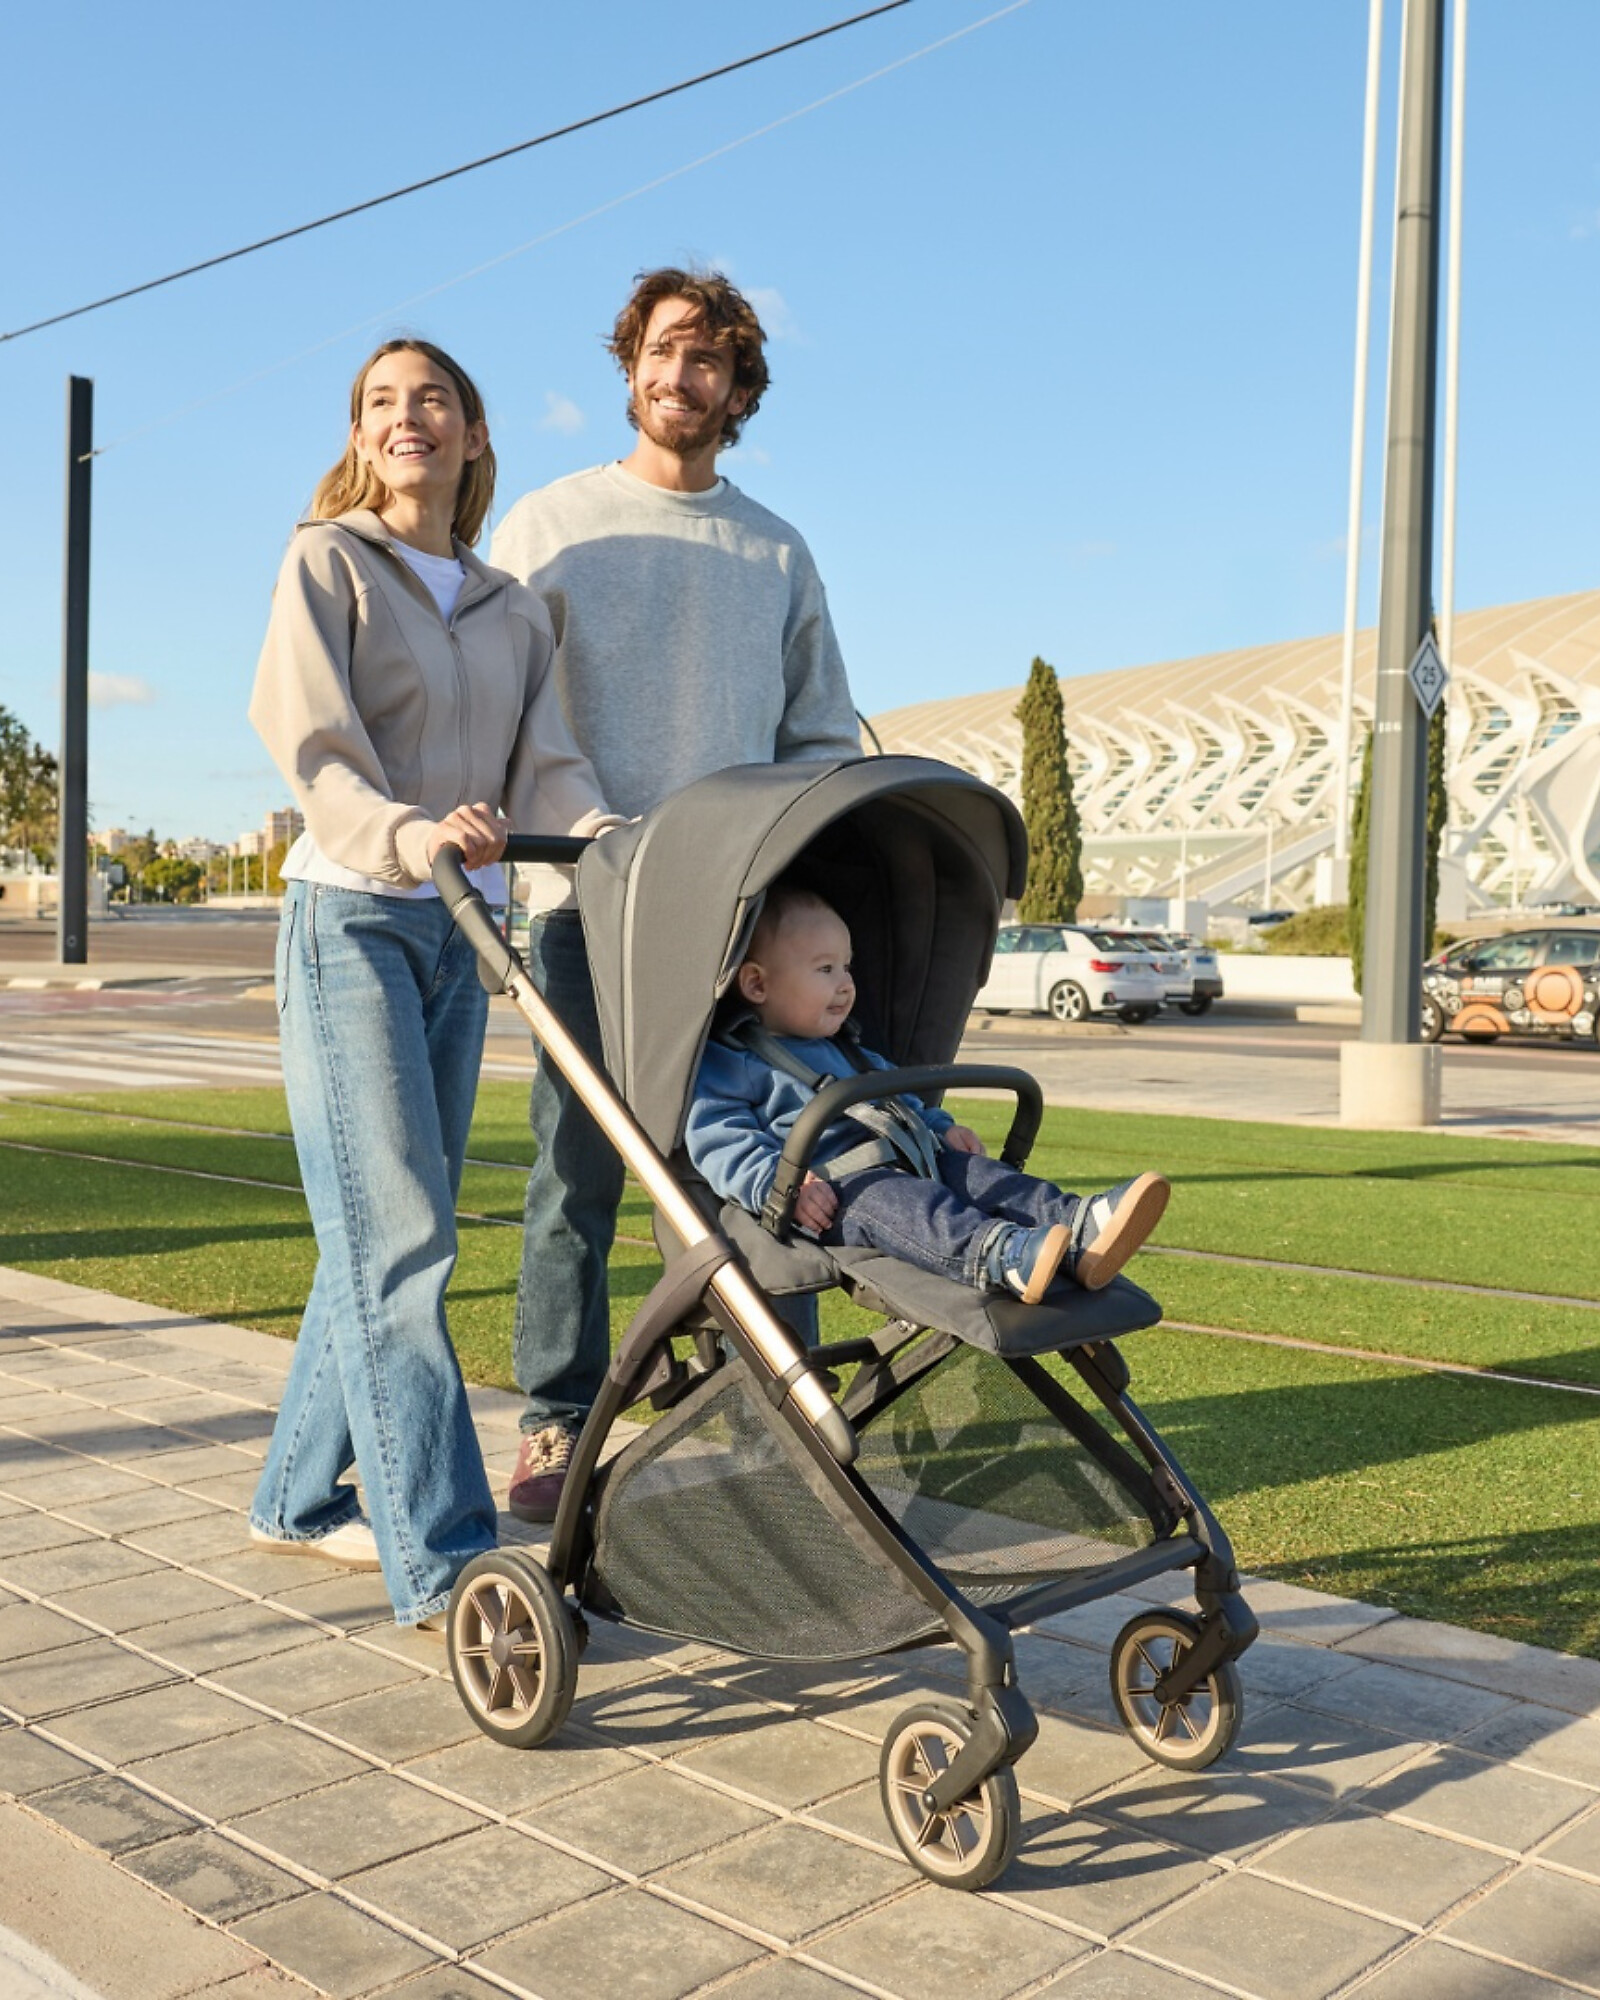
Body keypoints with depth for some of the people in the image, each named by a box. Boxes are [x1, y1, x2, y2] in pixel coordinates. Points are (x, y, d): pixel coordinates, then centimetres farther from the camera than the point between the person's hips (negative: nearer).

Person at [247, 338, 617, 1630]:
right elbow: (308, 737, -13)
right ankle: (444, 1565, -12)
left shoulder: (512, 610, 16)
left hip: (460, 933, 6)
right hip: (351, 918, -6)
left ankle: (300, 1498, 24)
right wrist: (409, 834, -33)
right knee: (394, 1233, -12)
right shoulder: (328, 564, 1)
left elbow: (546, 763, 3)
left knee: (393, 1233, 9)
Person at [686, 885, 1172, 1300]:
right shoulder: (729, 1064, 4)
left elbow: (903, 1097, 43)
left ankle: (1082, 1226, -40)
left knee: (978, 1174, -15)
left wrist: (941, 1128, 23)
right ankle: (1001, 1255, -64)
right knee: (887, 1201, -37)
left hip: (910, 1162, 9)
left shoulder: (848, 1053, 33)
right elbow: (720, 1144, -9)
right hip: (833, 1186, -9)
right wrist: (781, 1183, -25)